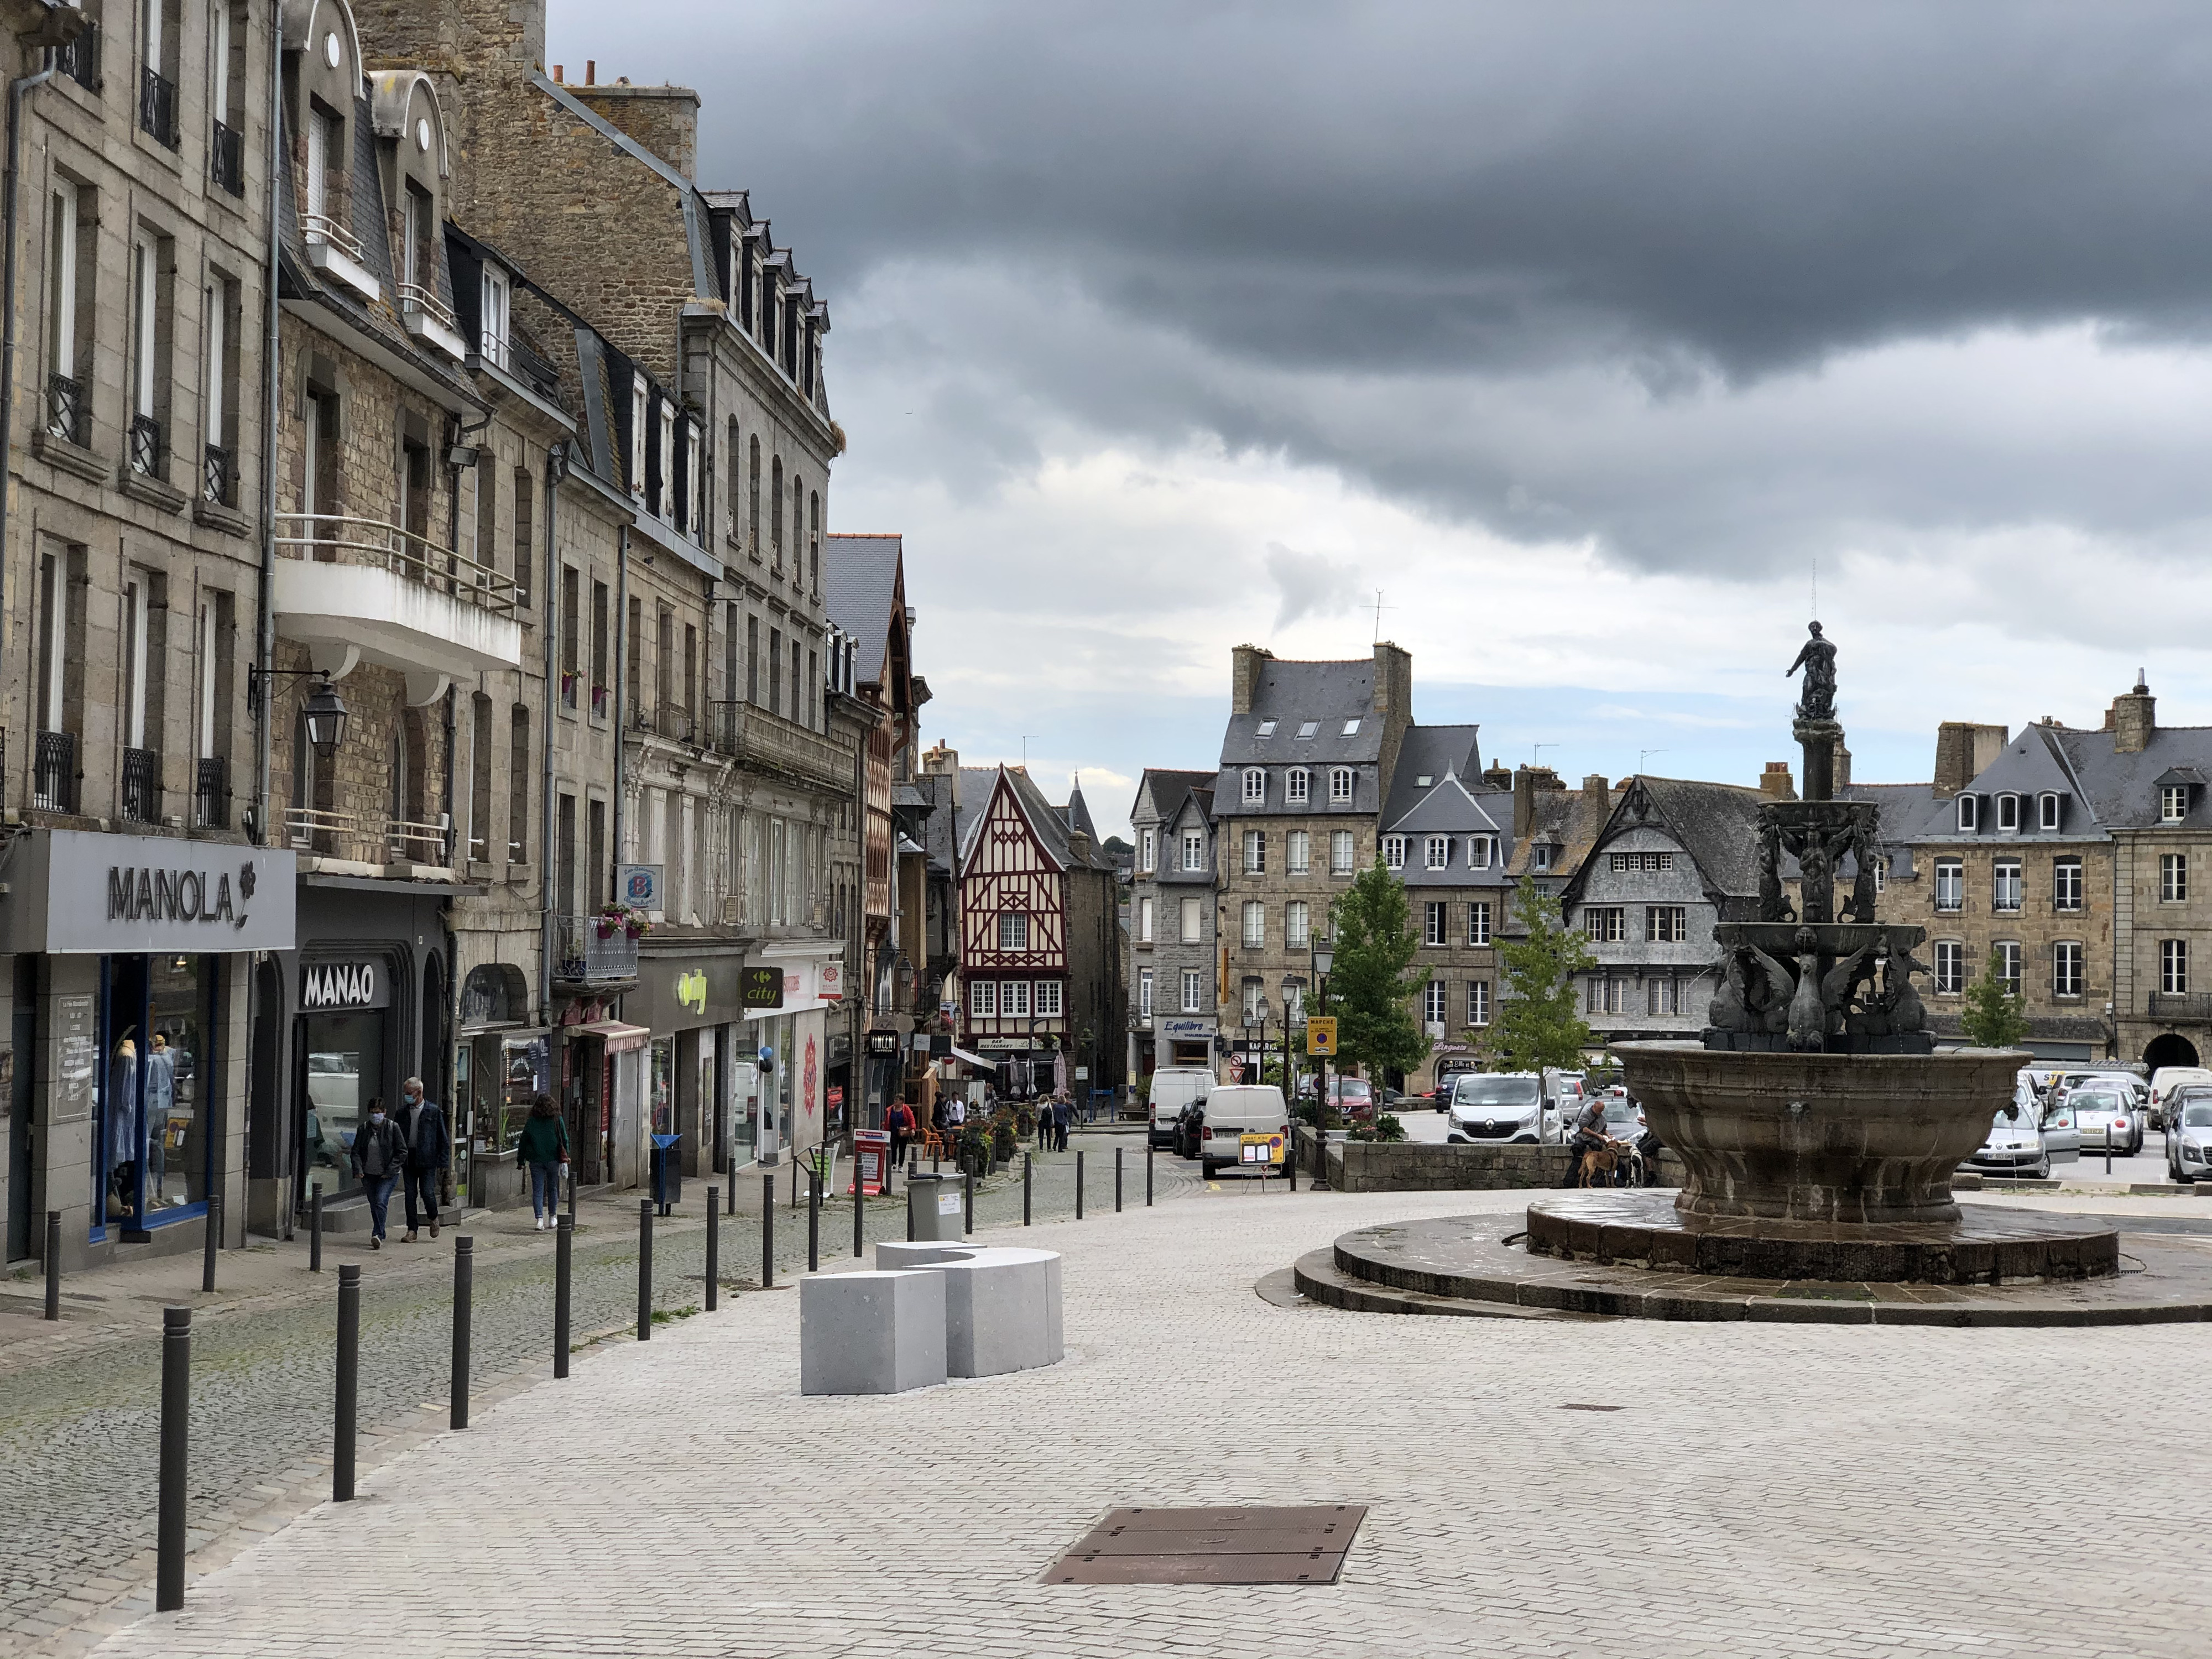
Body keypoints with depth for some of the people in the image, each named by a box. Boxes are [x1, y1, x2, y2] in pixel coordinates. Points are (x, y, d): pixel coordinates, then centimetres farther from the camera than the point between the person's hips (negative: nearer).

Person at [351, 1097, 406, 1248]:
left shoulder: (393, 1128, -6)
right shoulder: (364, 1128, 2)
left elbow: (402, 1152, -6)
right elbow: (356, 1151, 3)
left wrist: (390, 1171, -13)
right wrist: (358, 1170, -13)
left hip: (388, 1175, -4)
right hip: (369, 1174, 4)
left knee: (380, 1203, -19)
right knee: (374, 1206, 9)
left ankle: (378, 1235, -22)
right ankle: (380, 1237, 21)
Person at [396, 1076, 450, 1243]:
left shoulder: (433, 1111, -2)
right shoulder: (403, 1112, 9)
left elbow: (443, 1138, 0)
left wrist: (443, 1162, -4)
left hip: (427, 1159, -4)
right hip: (409, 1158, 4)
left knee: (427, 1192, -10)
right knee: (410, 1194, 1)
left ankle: (434, 1218, 18)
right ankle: (412, 1230, 7)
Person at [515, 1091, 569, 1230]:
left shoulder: (531, 1121, -1)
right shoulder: (557, 1120, -2)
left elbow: (523, 1142, 3)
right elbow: (565, 1140, 1)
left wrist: (521, 1161, 11)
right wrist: (565, 1157, 10)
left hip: (536, 1160, 0)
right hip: (553, 1160, 0)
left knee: (538, 1190, 1)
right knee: (552, 1189, 15)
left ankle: (539, 1219, -12)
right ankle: (552, 1218, 24)